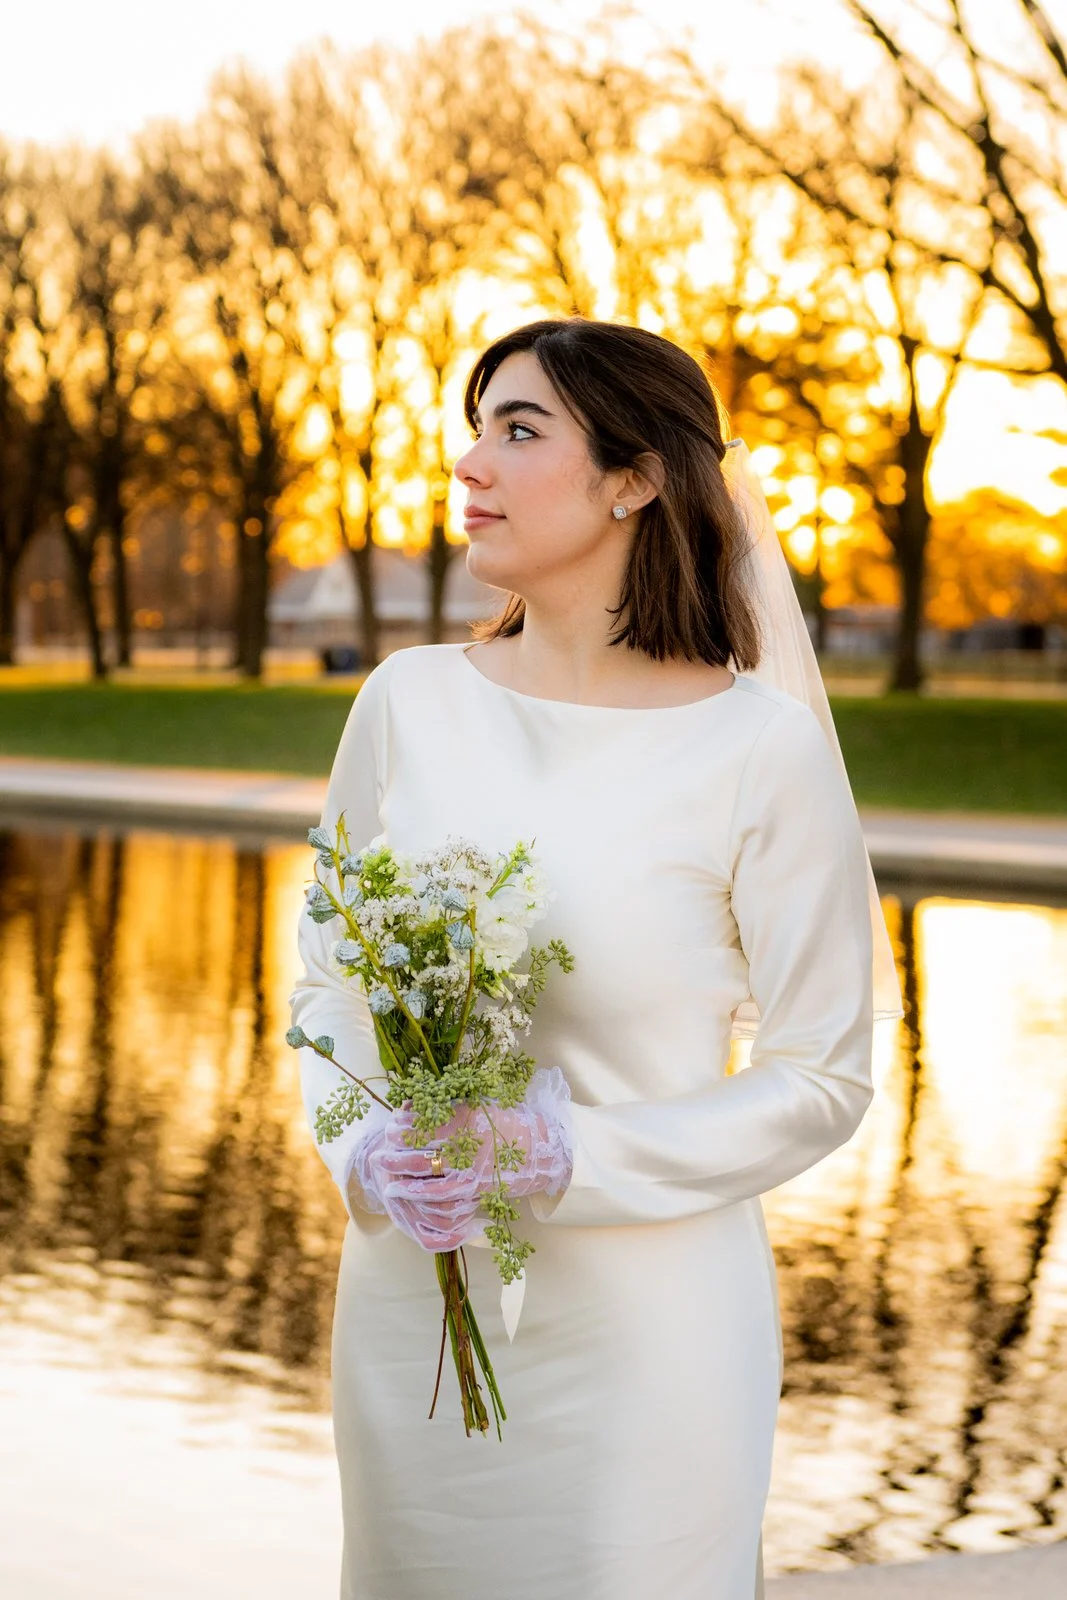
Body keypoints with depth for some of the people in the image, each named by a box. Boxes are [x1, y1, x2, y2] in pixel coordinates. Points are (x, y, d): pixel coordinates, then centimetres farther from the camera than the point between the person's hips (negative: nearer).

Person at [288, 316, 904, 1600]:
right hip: (410, 1301, 4)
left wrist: (577, 1162, -17)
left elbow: (822, 1080, -8)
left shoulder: (761, 746, -12)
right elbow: (327, 978, 9)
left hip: (641, 1329, -3)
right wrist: (365, 1152, -9)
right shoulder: (409, 701, -1)